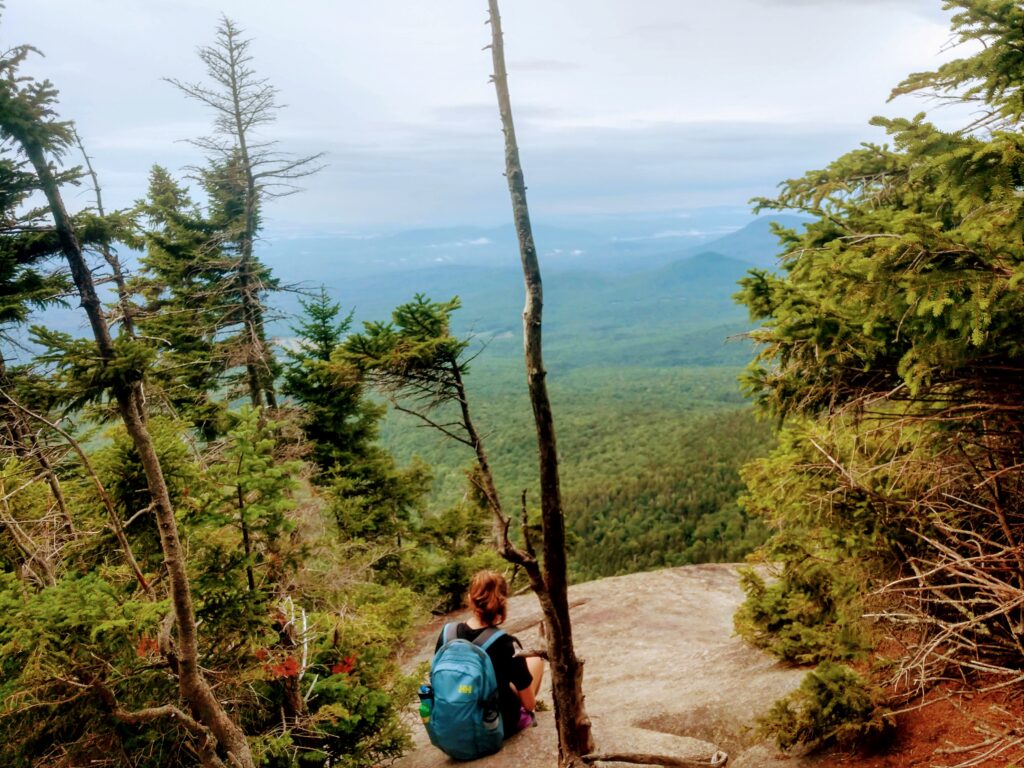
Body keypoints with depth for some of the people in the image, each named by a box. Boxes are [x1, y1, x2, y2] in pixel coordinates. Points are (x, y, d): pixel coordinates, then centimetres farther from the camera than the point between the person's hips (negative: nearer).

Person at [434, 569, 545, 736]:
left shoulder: (446, 635, -15)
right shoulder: (507, 645, -27)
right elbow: (529, 704, -16)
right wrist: (531, 703, 8)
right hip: (499, 725, -4)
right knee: (535, 658, 16)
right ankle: (524, 717, 28)